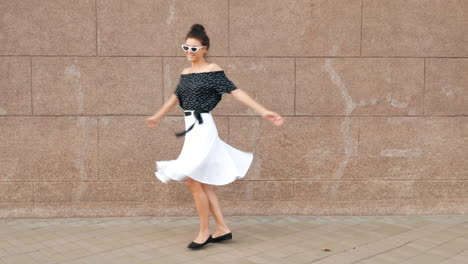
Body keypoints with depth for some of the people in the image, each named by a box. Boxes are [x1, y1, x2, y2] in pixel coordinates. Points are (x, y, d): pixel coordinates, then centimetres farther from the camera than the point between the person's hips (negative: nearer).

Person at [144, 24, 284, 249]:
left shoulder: (212, 70, -7)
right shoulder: (185, 73, 13)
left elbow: (236, 92, -11)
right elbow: (175, 97, 28)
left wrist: (263, 112, -17)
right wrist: (157, 116, 41)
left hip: (203, 128, -7)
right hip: (191, 129, 7)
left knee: (194, 181, -7)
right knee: (202, 183, 9)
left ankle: (204, 232, 7)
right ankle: (222, 229, 18)